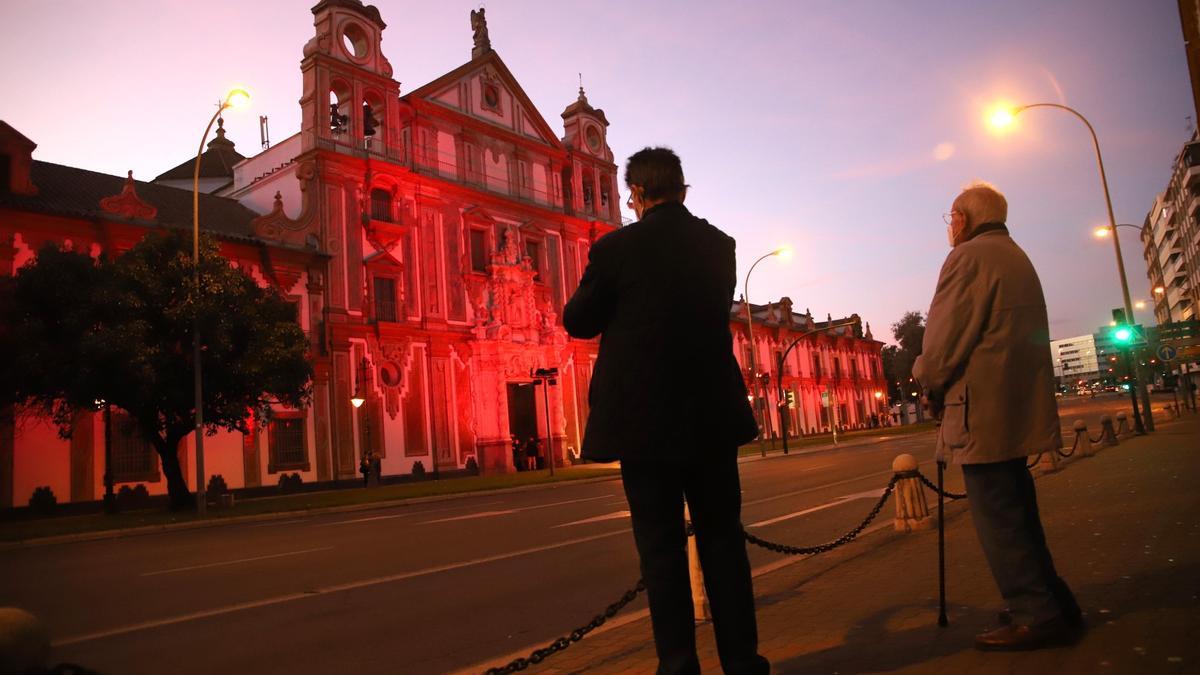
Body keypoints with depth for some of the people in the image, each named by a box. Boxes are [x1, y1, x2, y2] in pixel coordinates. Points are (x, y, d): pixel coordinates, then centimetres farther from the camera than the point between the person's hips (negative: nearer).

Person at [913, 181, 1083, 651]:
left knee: (997, 516, -4)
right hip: (1021, 407, 10)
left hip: (983, 410, -10)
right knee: (1017, 513, 17)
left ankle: (1037, 615, -1)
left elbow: (945, 336, -14)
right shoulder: (1017, 257, 20)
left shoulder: (969, 257, -10)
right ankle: (1050, 604, 23)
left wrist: (930, 382, 3)